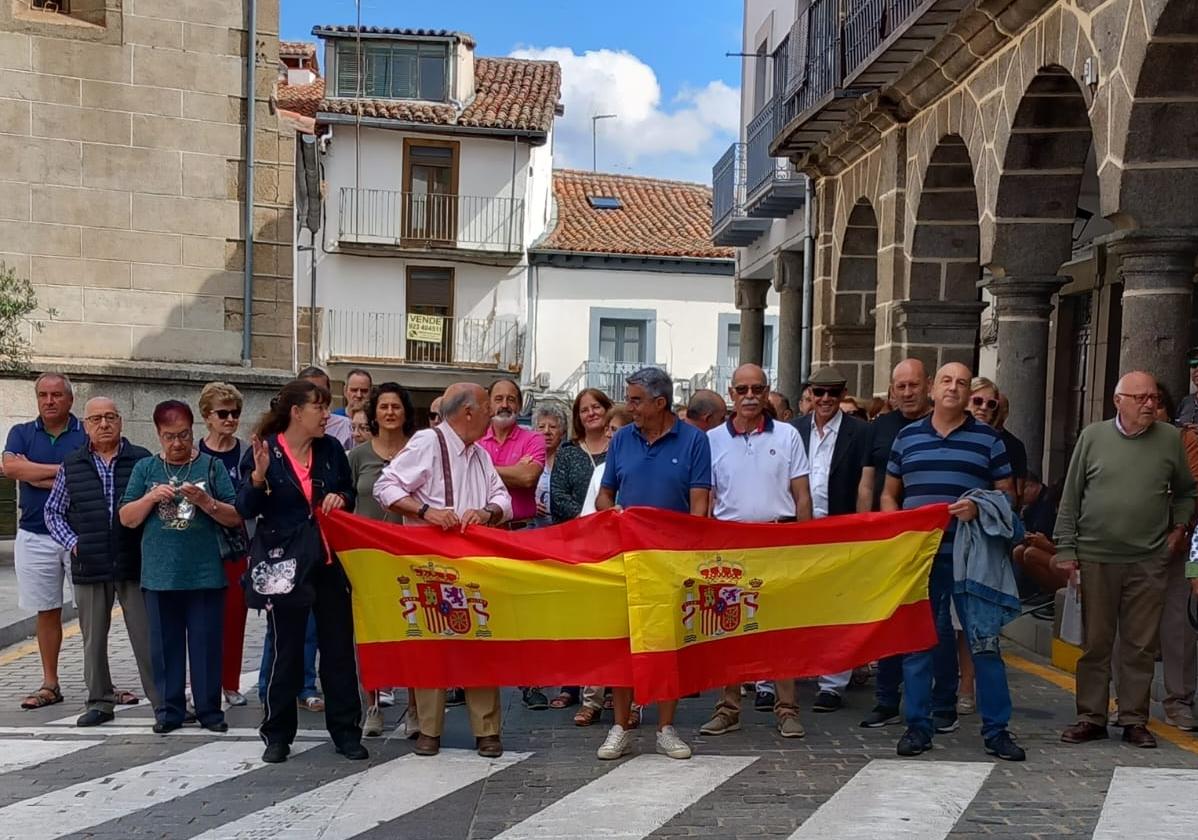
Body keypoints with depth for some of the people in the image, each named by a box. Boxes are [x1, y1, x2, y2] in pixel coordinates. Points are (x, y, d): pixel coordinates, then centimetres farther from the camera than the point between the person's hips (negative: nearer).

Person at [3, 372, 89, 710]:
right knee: (47, 612, 10)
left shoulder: (87, 434, 0)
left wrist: (36, 476, -8)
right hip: (35, 537, 3)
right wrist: (62, 470, -11)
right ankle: (50, 685, 18)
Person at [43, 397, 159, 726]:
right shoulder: (71, 466, 8)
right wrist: (72, 542, 0)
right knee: (93, 639, 11)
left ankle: (162, 701, 7)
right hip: (89, 568, 3)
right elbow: (53, 511, 14)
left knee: (146, 637, 1)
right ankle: (100, 702, 22)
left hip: (134, 564, -2)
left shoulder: (141, 460, 1)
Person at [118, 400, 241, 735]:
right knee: (165, 645, 9)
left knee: (206, 644, 4)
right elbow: (126, 518, 6)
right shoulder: (145, 468, 8)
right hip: (160, 575, 2)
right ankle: (169, 709, 20)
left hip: (205, 574, -2)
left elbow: (235, 518, -1)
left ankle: (209, 709, 14)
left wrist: (205, 501, -17)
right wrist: (151, 498, -11)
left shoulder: (212, 466, 2)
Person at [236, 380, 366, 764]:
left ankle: (346, 731, 17)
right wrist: (258, 476, -24)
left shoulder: (331, 449, 4)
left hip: (330, 563, 3)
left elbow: (350, 496, 15)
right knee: (286, 649, 6)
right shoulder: (264, 450, -6)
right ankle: (278, 734, 20)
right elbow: (246, 509, -7)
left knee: (339, 646, 7)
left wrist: (341, 497, -8)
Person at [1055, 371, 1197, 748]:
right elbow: (1071, 498, 3)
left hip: (1149, 561, 1)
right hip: (1096, 558, -1)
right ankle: (1091, 717, 16)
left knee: (1141, 645, 6)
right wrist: (1066, 549, 0)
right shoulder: (1093, 436, 1)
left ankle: (1134, 719, 17)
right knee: (1095, 643, 6)